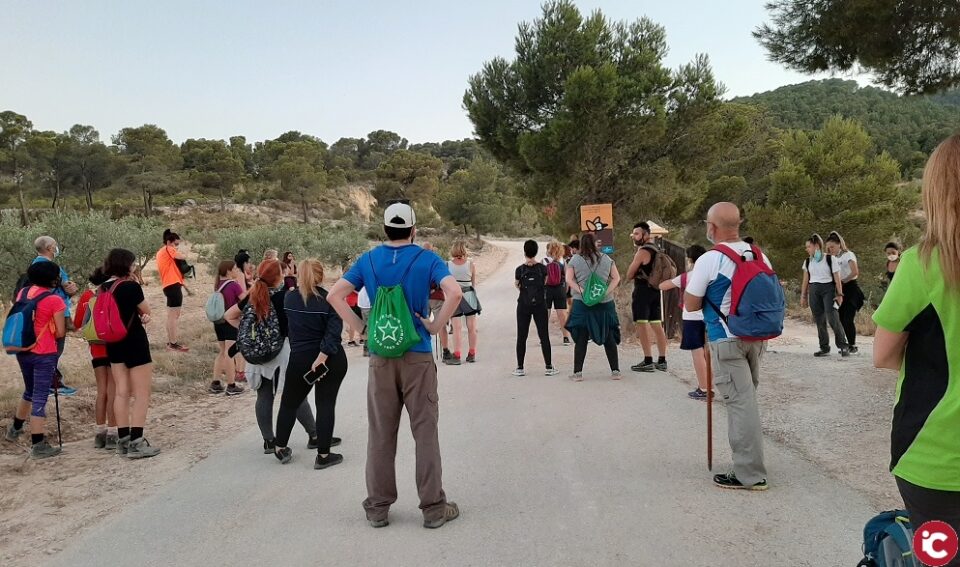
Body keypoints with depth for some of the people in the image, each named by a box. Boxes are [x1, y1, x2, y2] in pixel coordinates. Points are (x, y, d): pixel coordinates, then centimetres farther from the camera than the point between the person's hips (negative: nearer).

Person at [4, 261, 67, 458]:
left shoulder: (22, 293, 5)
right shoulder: (54, 300, -13)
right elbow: (60, 332, -11)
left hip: (22, 351, 7)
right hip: (44, 354, -6)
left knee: (30, 392, 26)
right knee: (40, 398, -2)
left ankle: (15, 429, 42)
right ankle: (38, 446, 1)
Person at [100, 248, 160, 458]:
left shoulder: (103, 288, 6)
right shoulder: (131, 286, -14)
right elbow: (146, 311, -1)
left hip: (113, 344, 7)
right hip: (134, 343, -7)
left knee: (121, 392, 11)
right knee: (142, 394, -1)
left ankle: (123, 440, 16)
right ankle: (136, 443, -4)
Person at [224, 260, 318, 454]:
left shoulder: (252, 297, 4)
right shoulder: (285, 296, -11)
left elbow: (229, 316, 9)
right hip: (283, 350, -4)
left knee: (264, 397, 9)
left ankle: (268, 440, 13)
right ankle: (314, 436, 12)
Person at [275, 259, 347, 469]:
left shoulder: (289, 299, 1)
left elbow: (286, 326, 13)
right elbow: (333, 333, -19)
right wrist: (322, 357, -21)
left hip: (300, 359, 2)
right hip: (331, 360, -2)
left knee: (289, 403, 17)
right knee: (326, 404, 5)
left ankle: (281, 449, 25)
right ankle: (323, 455, 5)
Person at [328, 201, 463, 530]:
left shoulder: (368, 261, 5)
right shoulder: (426, 259, -4)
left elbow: (334, 296, 0)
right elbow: (454, 292, -19)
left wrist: (360, 328, 3)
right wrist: (436, 327, -9)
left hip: (380, 358, 3)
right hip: (418, 357, -3)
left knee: (380, 435, 10)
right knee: (425, 433, 4)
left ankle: (378, 508, 18)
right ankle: (433, 508, 10)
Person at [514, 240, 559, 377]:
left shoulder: (520, 269, -7)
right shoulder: (542, 268, -5)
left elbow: (516, 285, 5)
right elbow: (545, 283, 5)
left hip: (523, 305, 0)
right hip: (540, 305, 0)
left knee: (521, 337, 6)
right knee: (544, 336, 5)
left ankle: (520, 368, 7)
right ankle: (549, 367, 7)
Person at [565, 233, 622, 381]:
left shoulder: (575, 260, 1)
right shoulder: (606, 259, 6)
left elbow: (569, 279, -6)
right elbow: (616, 278, 2)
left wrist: (581, 291, -12)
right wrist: (607, 291, -6)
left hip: (582, 303, -1)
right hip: (605, 303, 1)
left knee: (581, 339, 2)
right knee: (609, 338, 9)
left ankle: (577, 372, 2)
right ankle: (615, 371, 11)